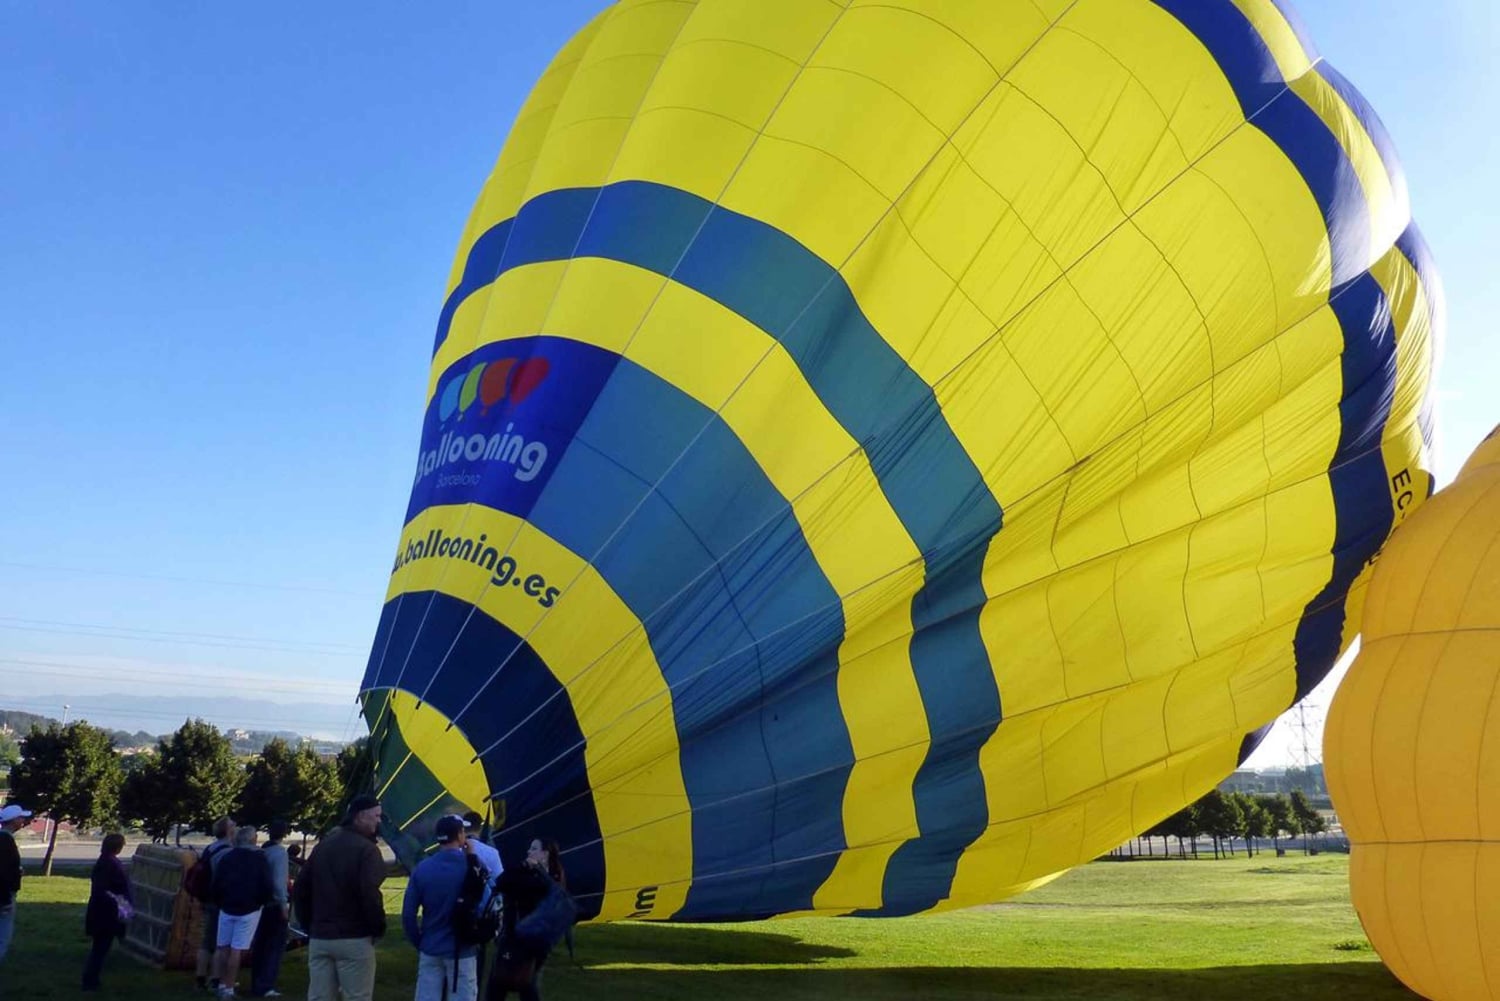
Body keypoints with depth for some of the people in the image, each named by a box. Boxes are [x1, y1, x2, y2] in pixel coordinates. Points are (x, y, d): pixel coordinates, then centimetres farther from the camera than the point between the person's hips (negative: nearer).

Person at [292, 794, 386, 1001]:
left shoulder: (324, 844, 12)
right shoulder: (366, 848, -12)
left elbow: (300, 889, 14)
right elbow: (369, 893, -22)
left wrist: (308, 925, 19)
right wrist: (379, 926, -8)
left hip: (319, 937, 7)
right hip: (354, 939, -7)